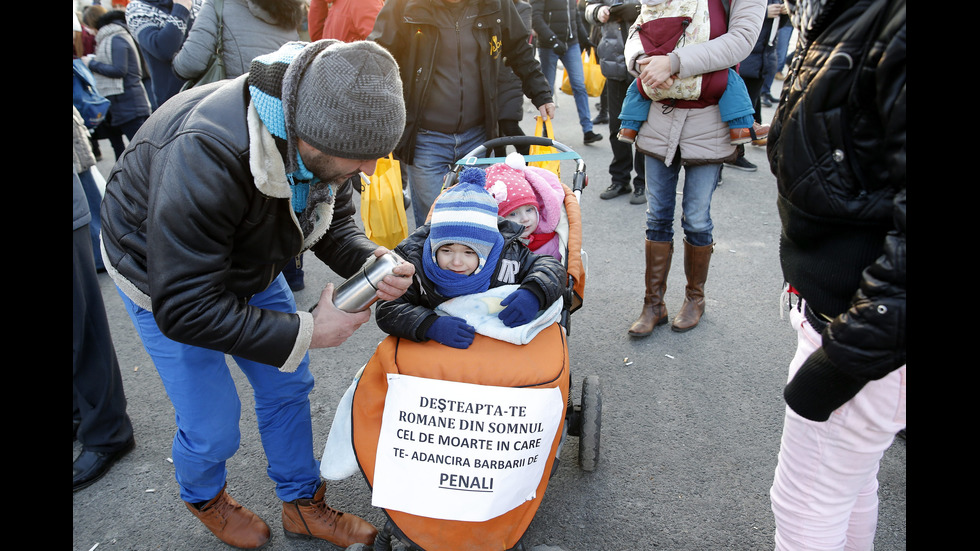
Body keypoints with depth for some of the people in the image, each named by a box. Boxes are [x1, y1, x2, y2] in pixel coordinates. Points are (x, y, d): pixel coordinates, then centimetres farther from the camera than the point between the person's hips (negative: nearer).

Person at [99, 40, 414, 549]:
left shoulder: (322, 134, -21)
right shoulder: (203, 161, -43)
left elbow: (332, 220, -4)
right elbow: (183, 307, -37)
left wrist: (368, 262, -27)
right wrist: (306, 332, -34)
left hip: (248, 267, 6)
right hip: (161, 276, -6)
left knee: (287, 387, 12)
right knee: (213, 426, 1)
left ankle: (302, 505, 35)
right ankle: (202, 497, 38)